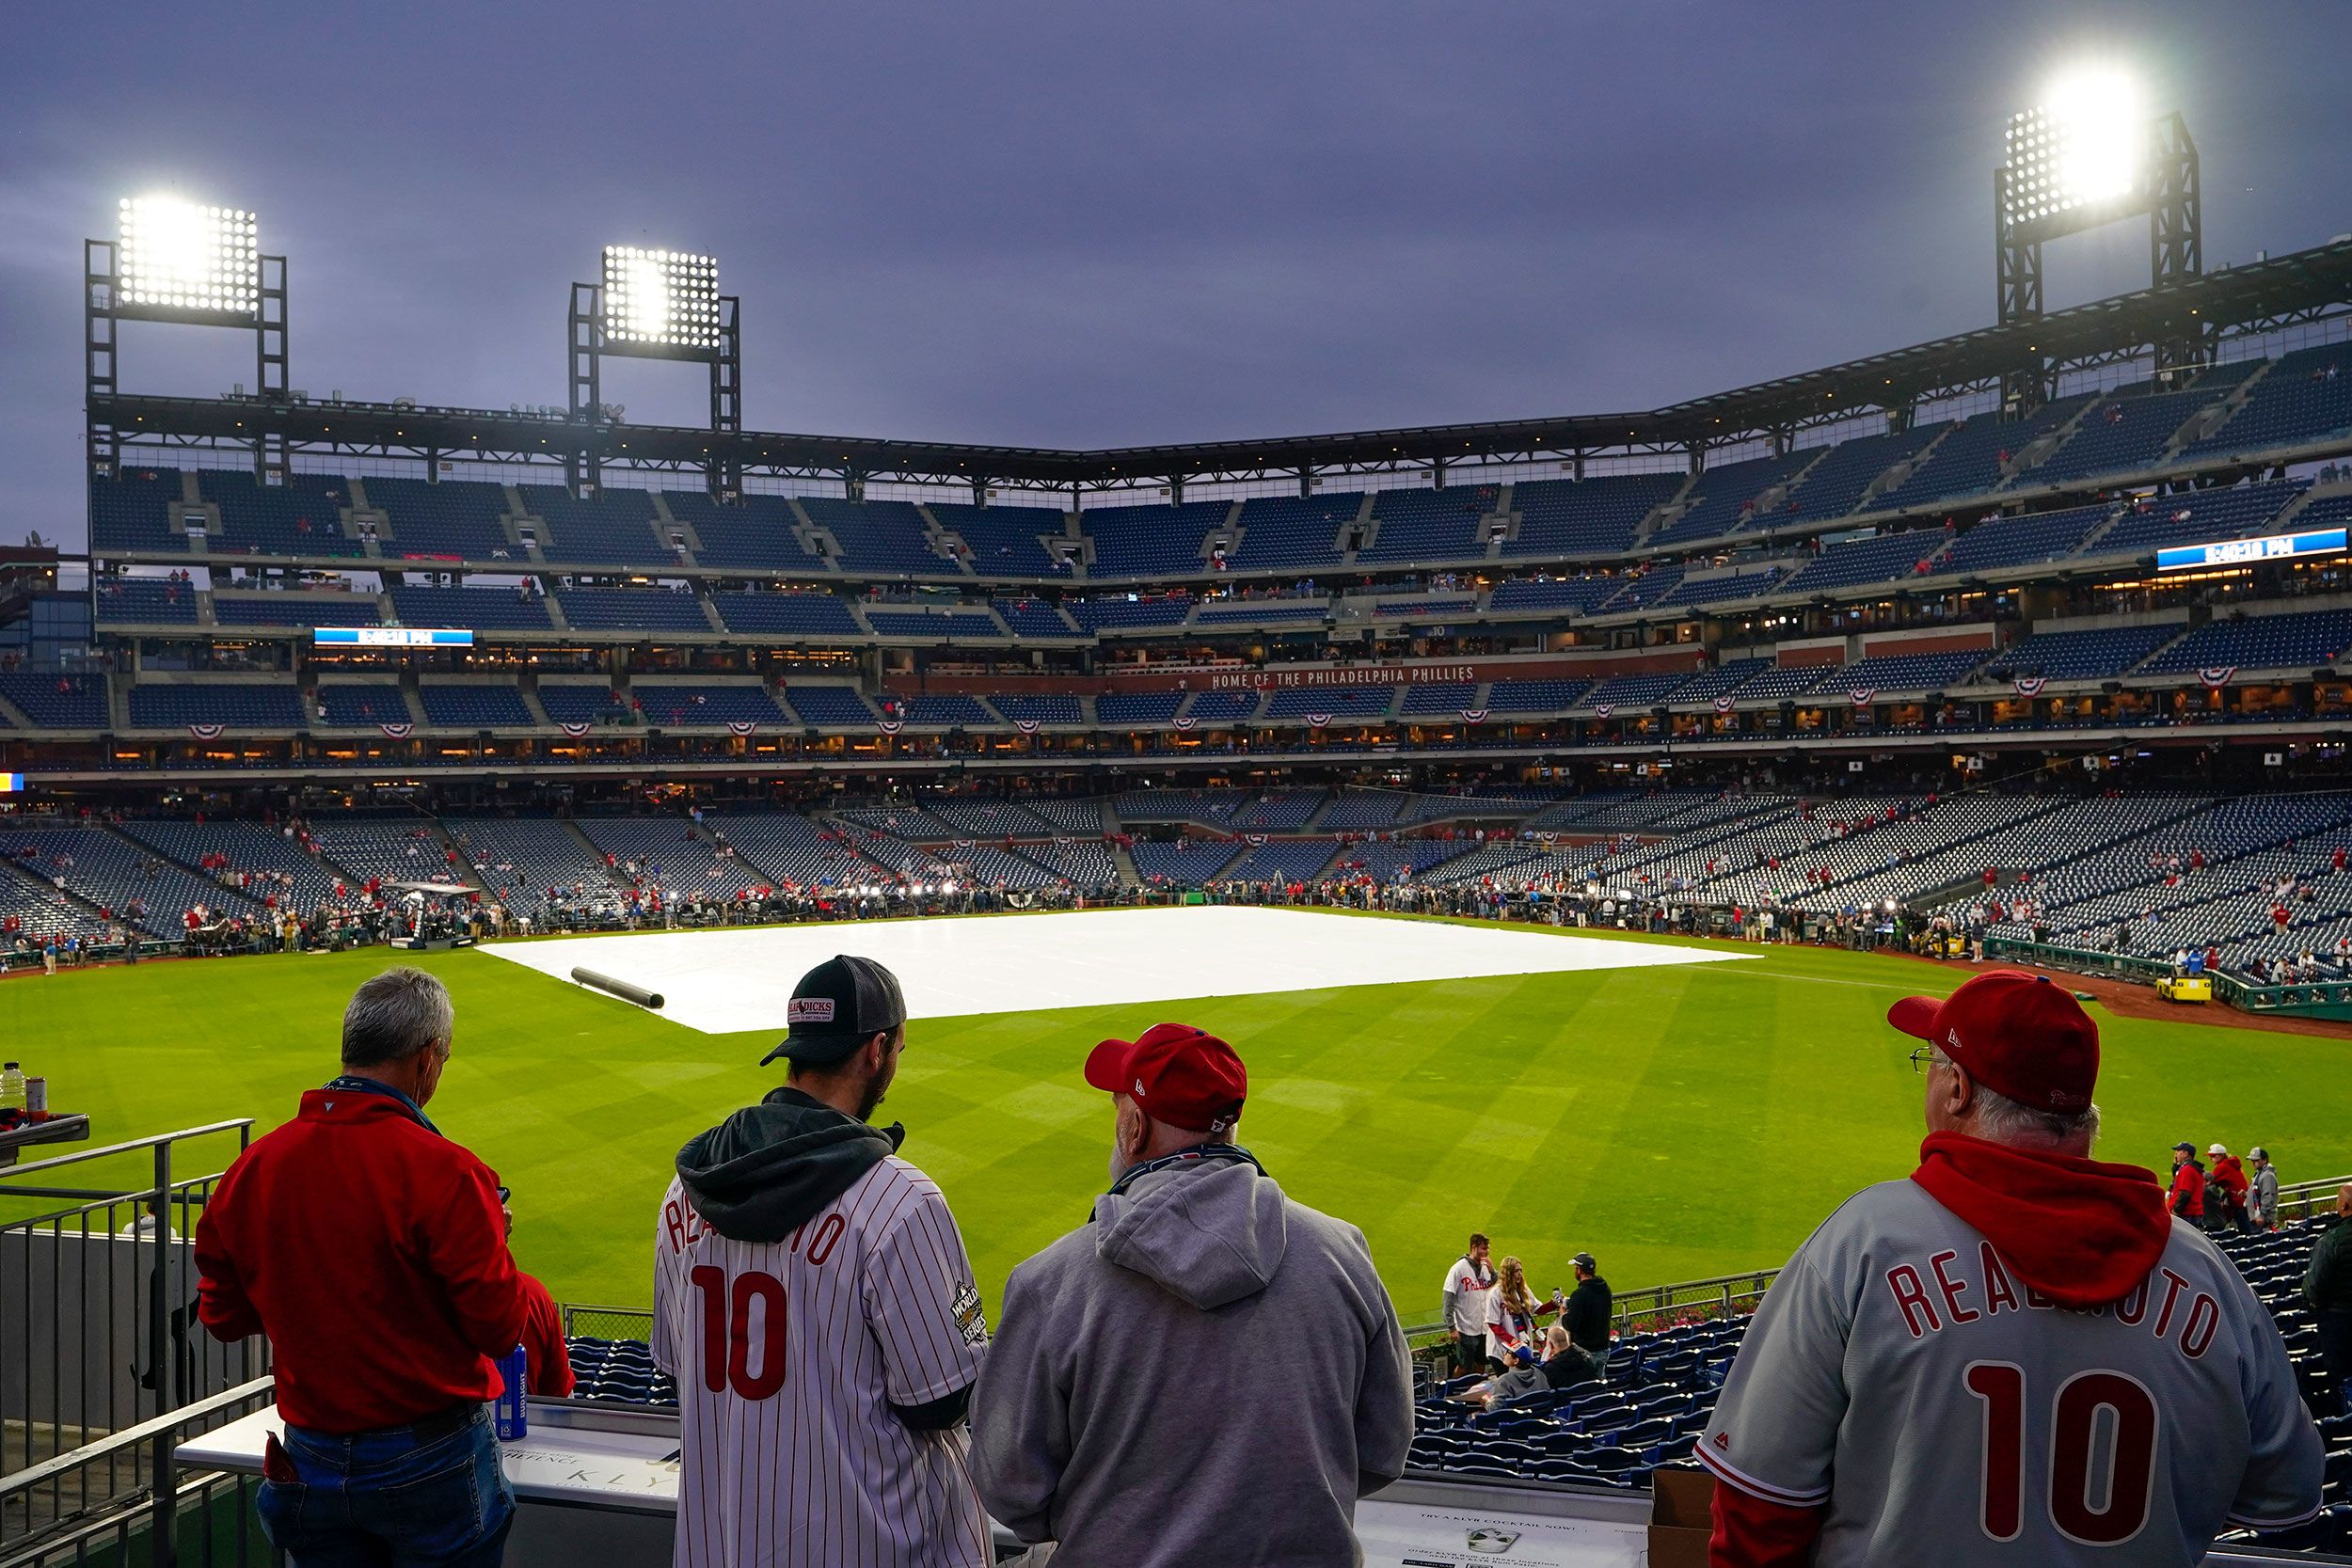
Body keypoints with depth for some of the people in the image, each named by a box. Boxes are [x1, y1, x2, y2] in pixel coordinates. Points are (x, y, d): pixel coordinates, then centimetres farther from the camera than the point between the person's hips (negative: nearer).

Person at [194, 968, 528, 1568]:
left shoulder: (253, 1166, -4)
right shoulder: (442, 1172, -21)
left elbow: (222, 1315, 7)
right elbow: (499, 1327, -16)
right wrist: (488, 1243, 1)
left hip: (311, 1467, 5)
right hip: (431, 1469, -5)